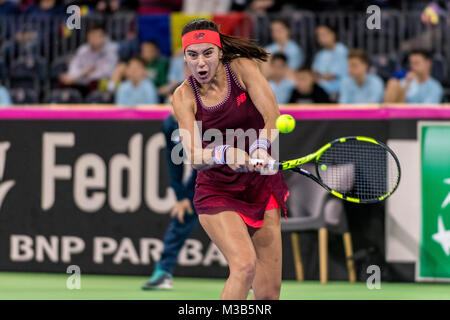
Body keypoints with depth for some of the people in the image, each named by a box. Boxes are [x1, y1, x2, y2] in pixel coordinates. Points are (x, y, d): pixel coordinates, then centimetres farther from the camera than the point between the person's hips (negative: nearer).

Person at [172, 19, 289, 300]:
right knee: (244, 264, -28)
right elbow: (194, 157, -18)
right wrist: (225, 155, -40)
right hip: (217, 192, -2)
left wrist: (261, 146, -38)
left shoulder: (242, 68, -7)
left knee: (268, 292, -1)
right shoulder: (184, 96, -8)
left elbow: (273, 116, -18)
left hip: (262, 186, 2)